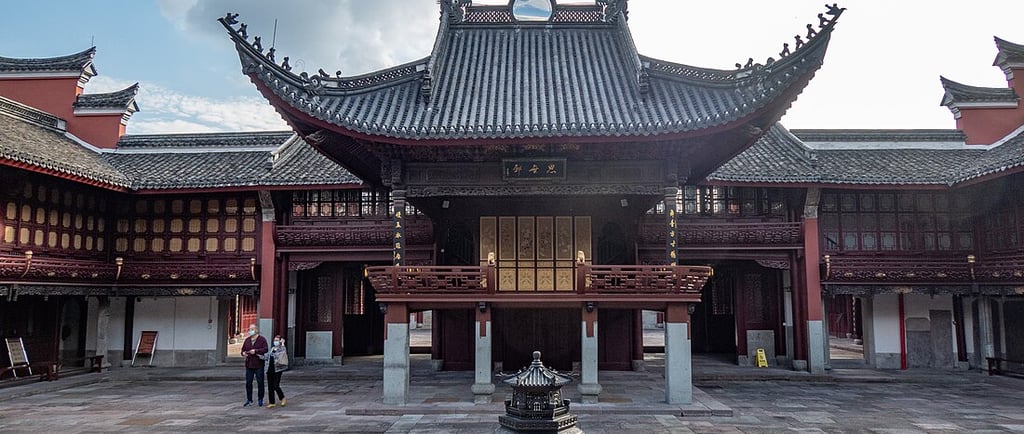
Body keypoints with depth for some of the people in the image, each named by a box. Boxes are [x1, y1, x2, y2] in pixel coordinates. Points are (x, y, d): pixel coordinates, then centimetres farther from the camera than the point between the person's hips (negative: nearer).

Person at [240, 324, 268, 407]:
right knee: (248, 383, 4)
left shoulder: (262, 339, -2)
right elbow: (243, 349, 19)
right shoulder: (247, 340, 14)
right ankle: (249, 400, 14)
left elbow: (265, 349, -13)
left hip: (259, 365, -5)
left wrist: (256, 351, -21)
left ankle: (260, 399, 14)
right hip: (249, 365, 5)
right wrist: (243, 353, -3)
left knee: (260, 382, 2)